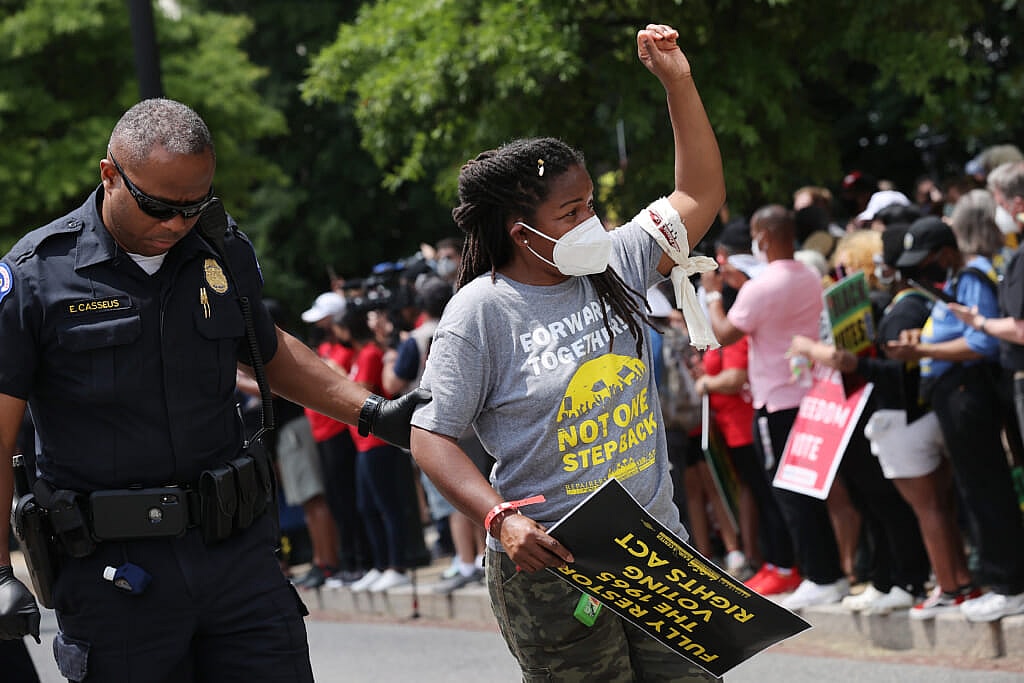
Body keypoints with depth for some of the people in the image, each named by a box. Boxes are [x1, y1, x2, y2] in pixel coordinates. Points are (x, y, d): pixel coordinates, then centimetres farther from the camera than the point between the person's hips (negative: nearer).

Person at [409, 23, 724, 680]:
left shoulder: (614, 264, 8)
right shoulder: (479, 311, -8)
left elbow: (700, 195, 12)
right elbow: (431, 434, -8)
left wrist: (677, 78, 4)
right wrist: (501, 518, -22)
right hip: (552, 566, -5)